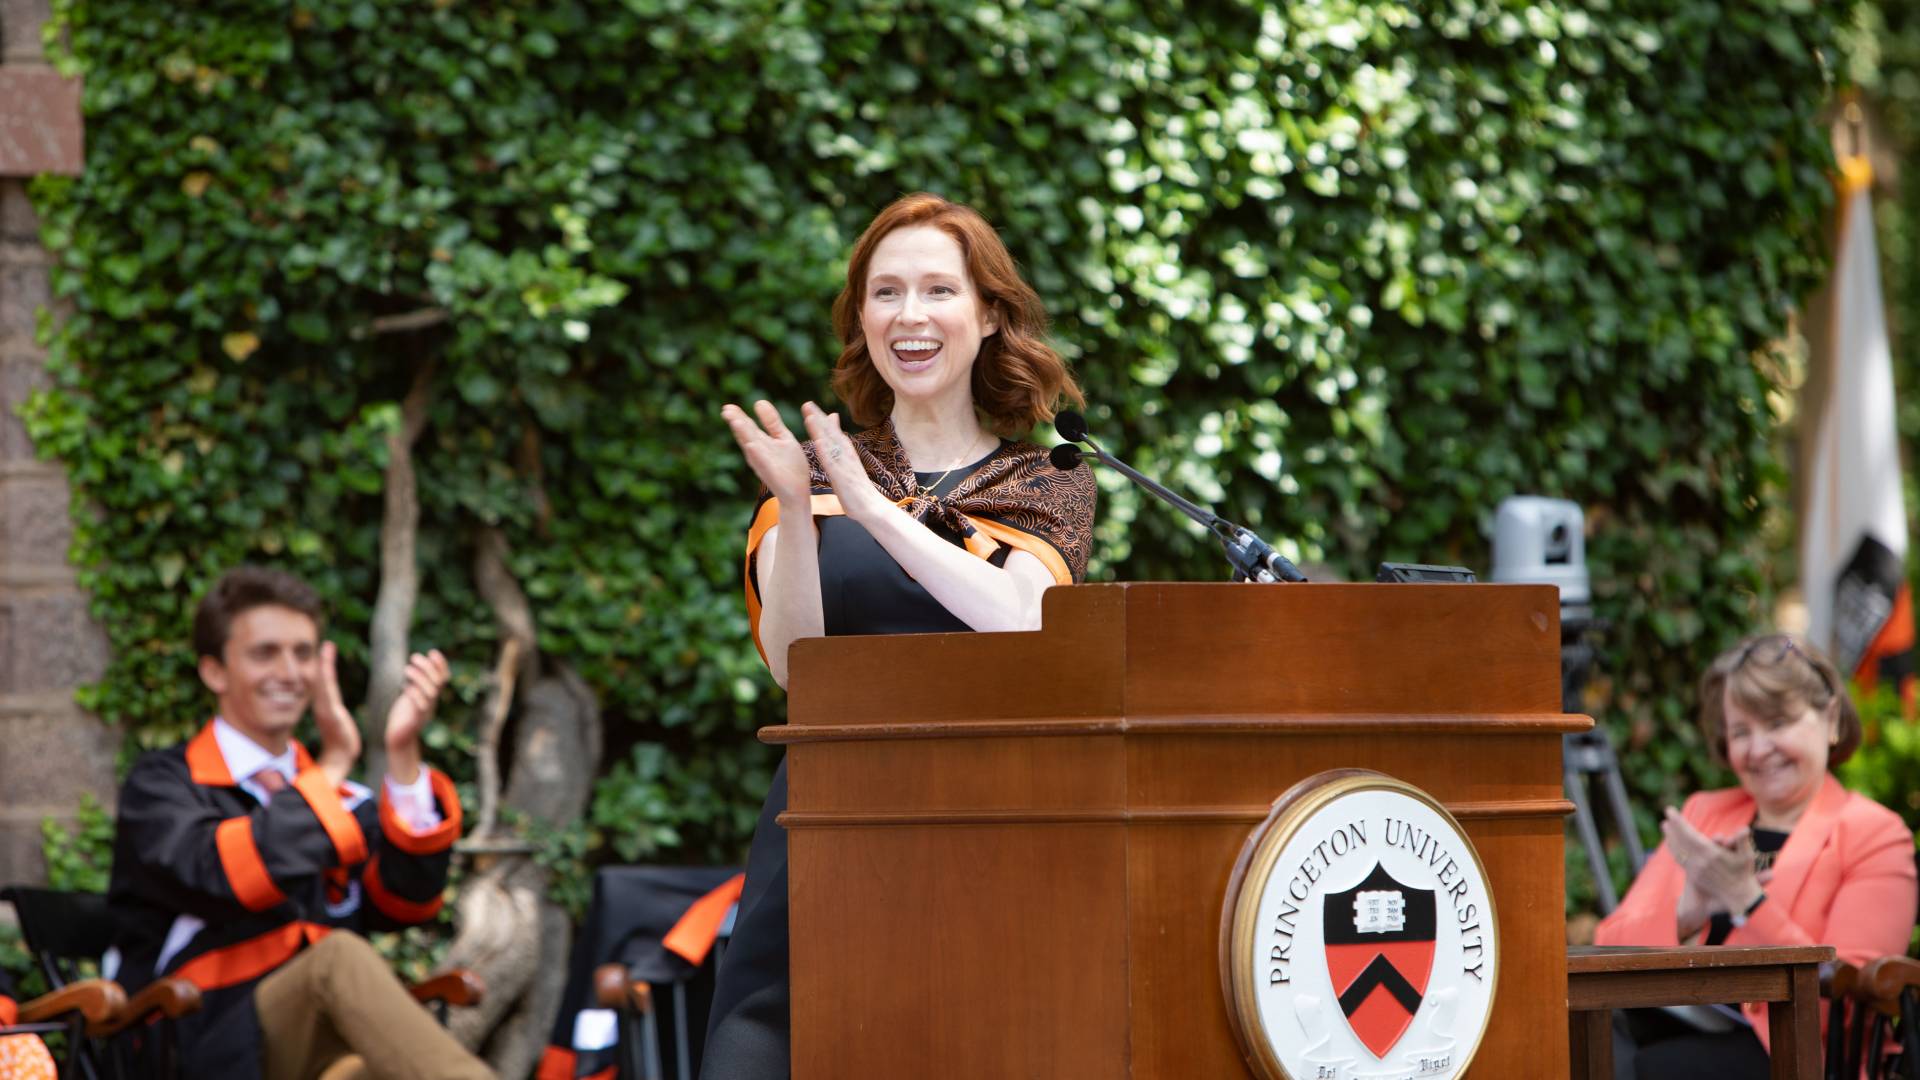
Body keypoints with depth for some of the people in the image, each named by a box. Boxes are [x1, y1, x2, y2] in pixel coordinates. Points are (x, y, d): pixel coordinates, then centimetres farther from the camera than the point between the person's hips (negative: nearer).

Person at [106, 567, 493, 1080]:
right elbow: (225, 876, -15)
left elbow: (407, 902, 2)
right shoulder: (161, 785, 8)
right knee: (339, 956, -34)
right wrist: (334, 765, -6)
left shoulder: (341, 798, 22)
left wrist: (402, 756, -8)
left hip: (328, 1039, 4)